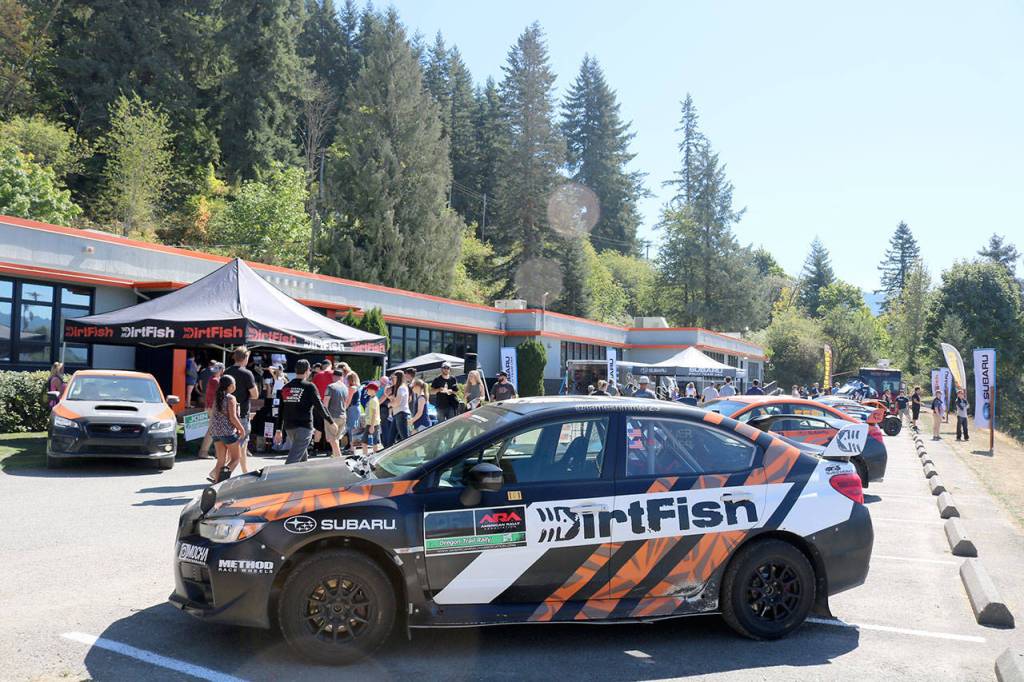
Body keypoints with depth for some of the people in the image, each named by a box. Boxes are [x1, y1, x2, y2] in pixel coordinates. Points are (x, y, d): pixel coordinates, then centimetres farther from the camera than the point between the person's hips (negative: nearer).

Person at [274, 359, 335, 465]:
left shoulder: (286, 387, 11)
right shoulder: (309, 386, -5)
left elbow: (281, 410, 12)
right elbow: (319, 406, -7)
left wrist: (279, 430, 16)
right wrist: (331, 421, 3)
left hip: (289, 427, 7)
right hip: (304, 426, -6)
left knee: (302, 456, 22)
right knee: (294, 458, -12)